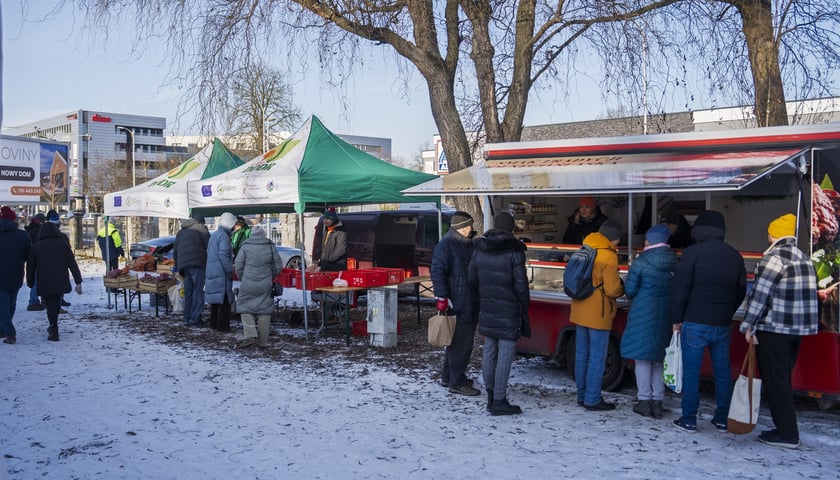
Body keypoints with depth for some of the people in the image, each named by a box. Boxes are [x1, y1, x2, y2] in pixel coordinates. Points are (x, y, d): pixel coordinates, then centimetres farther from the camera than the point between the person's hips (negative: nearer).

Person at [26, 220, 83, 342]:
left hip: (44, 283, -1)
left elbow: (30, 267, 6)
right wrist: (78, 282, -3)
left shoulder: (36, 246, 2)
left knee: (51, 305, 3)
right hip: (61, 282, 1)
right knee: (56, 303, 18)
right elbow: (72, 264, -3)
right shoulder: (63, 244, 1)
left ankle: (54, 332, 2)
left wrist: (31, 283, 16)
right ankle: (53, 327, 28)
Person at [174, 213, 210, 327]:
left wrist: (178, 266, 27)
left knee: (188, 292, 11)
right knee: (198, 291, -6)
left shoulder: (181, 231, 24)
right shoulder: (200, 228, 3)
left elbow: (175, 251, 25)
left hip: (184, 265, 7)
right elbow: (209, 245, -5)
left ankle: (187, 318, 11)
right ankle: (195, 318, -11)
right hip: (197, 264, -7)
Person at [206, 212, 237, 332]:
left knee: (215, 299, 16)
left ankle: (214, 324, 21)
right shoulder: (224, 236, -14)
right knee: (225, 299, -5)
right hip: (221, 273, -9)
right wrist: (230, 270, -17)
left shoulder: (214, 235, 17)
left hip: (211, 272, 10)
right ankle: (223, 325, -5)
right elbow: (223, 255, -21)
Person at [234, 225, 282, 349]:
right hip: (265, 286, 2)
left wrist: (242, 278, 14)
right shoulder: (271, 247, 2)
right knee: (264, 311, 8)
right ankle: (263, 341, 11)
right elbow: (278, 266, 5)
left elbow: (238, 266, -2)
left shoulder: (245, 247, -3)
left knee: (245, 308, 8)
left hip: (248, 285, -2)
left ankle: (250, 335, -10)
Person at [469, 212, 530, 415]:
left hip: (487, 309, 6)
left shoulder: (479, 249, 3)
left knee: (489, 351, 14)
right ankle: (499, 401, 1)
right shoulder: (514, 252, -14)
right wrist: (525, 306, 3)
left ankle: (490, 395, 23)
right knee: (505, 354, -1)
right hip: (509, 312, -6)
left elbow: (472, 278, 9)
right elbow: (520, 284, -12)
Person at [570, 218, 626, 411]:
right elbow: (612, 289, -17)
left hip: (580, 313, 8)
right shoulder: (608, 257, -15)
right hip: (598, 315, -8)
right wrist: (622, 289, 2)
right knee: (597, 359, -1)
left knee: (582, 356, 14)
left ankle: (582, 395, 22)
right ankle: (592, 400, 2)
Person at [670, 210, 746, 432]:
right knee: (723, 372, 12)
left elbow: (680, 288, -10)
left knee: (691, 372, 2)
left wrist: (677, 318, -2)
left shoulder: (693, 252, -9)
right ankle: (722, 419, 19)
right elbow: (741, 291, 14)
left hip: (695, 323, -5)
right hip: (723, 325, 5)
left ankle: (689, 420, 6)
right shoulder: (735, 256, 8)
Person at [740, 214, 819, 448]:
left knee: (775, 380, -1)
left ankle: (787, 434, 2)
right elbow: (806, 295, 15)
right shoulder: (803, 257, 13)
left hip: (773, 328, -9)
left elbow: (760, 294, -17)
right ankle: (786, 428, 23)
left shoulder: (775, 257, -14)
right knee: (783, 379, 17)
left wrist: (749, 325, -11)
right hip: (797, 328, 9)